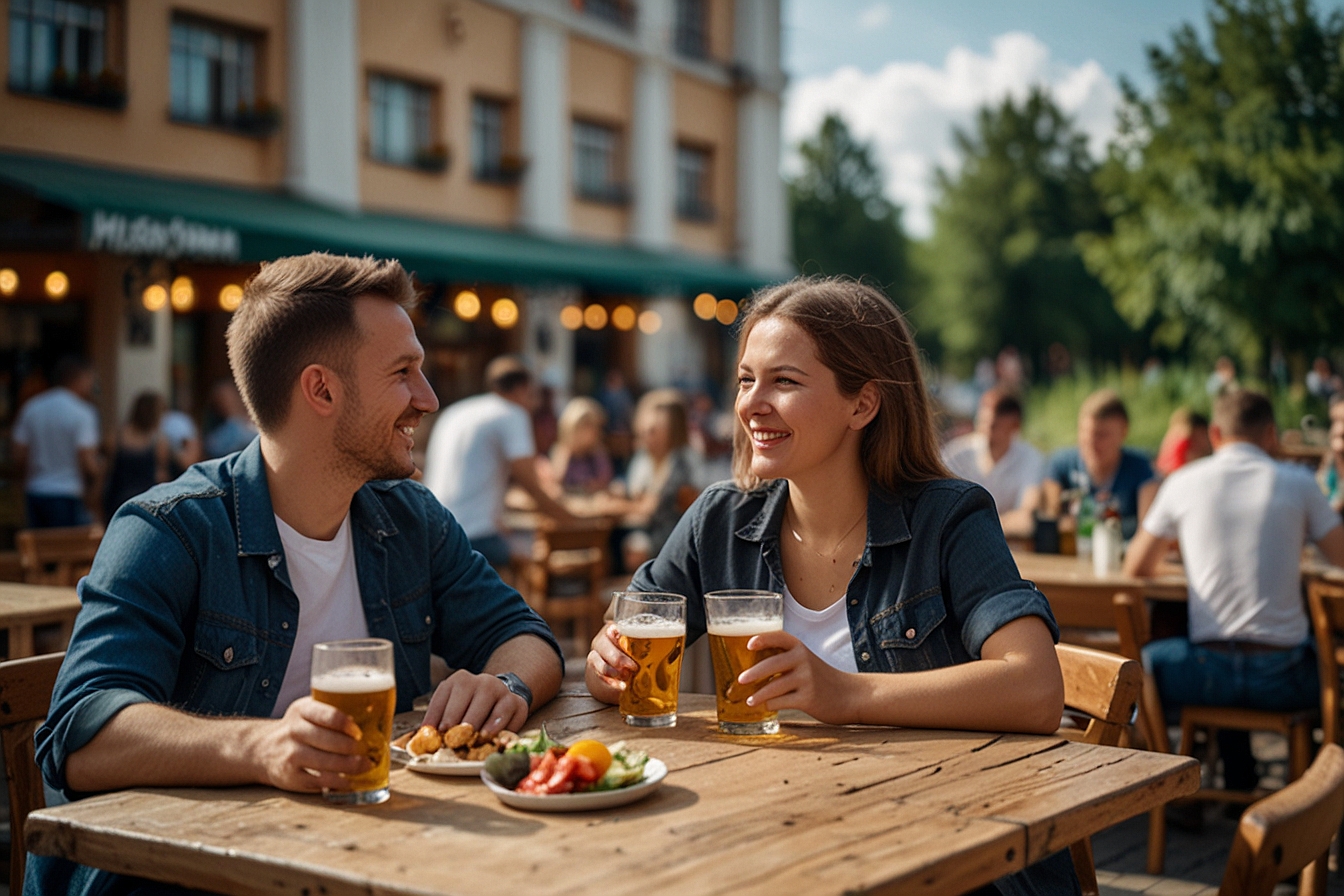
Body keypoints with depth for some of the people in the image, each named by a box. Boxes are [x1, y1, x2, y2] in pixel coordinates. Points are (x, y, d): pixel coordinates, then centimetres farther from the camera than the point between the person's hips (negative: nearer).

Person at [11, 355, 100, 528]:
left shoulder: (30, 408, 7)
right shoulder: (82, 413, -10)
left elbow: (19, 459, 6)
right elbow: (87, 464, -16)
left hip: (34, 494, 6)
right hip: (69, 497, -6)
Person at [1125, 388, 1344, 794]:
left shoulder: (1184, 482, 2)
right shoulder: (1297, 482, 0)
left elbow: (1136, 568, 11)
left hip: (1207, 670, 0)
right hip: (1283, 677, 0)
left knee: (1147, 659, 31)